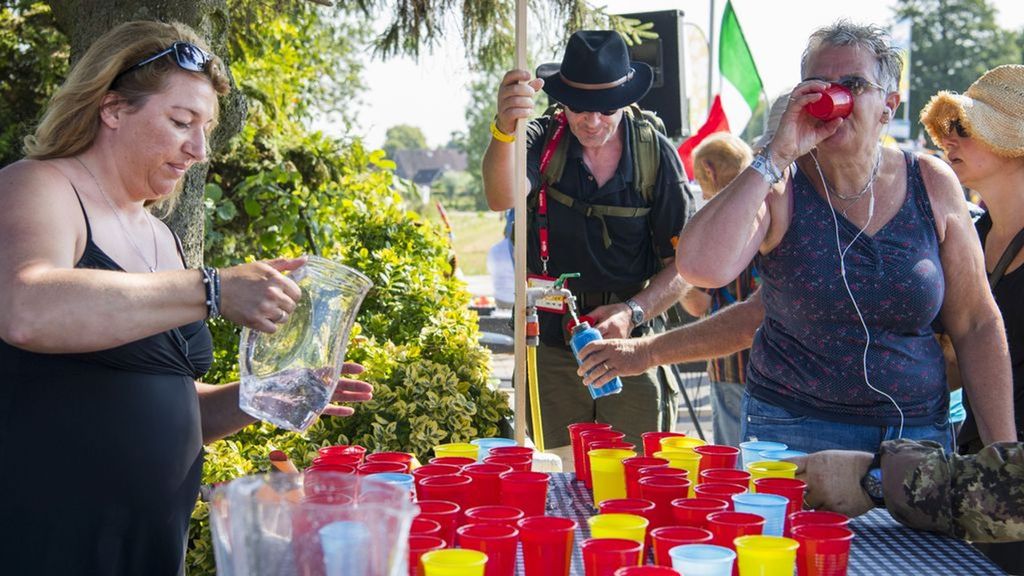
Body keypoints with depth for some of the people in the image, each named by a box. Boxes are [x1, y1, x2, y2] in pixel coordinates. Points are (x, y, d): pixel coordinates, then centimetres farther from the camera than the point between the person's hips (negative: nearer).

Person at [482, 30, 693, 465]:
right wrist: (504, 130, -45)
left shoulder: (656, 154, -2)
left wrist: (633, 312, -17)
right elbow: (501, 198, -26)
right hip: (552, 348, 0)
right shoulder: (544, 140, -3)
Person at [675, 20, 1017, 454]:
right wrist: (776, 157, -23)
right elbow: (699, 267, -27)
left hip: (920, 431, 2)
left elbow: (976, 326, 5)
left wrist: (1002, 454, 1)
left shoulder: (932, 185, -1)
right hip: (792, 430, -2)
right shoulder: (778, 188, -7)